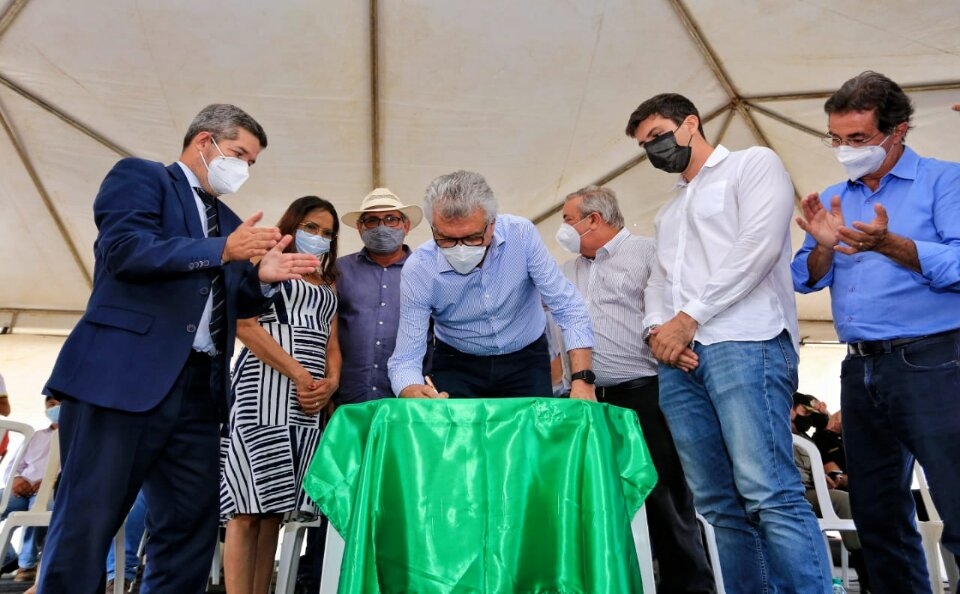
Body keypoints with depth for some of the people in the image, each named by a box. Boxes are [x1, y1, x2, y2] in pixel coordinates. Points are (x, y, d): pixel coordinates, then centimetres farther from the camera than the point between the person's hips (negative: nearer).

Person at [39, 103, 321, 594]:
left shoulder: (229, 222, 24)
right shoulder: (139, 176, 5)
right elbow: (124, 249, -12)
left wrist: (263, 277, 0)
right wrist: (222, 250, -18)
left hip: (199, 389, 7)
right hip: (124, 378, -6)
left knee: (190, 532, 7)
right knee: (85, 527, -2)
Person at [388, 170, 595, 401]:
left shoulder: (521, 235, -22)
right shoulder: (417, 271, -22)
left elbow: (568, 307, -19)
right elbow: (405, 359, -22)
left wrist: (582, 380, -30)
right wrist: (417, 394, -45)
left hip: (526, 360, 1)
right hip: (456, 365, -1)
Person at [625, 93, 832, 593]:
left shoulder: (754, 163, 10)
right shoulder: (669, 211, 31)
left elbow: (759, 244, -7)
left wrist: (690, 318, -10)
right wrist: (656, 327, 0)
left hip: (744, 344, -7)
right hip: (679, 361, 7)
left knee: (770, 495, -15)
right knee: (720, 506, 3)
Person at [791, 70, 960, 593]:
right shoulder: (832, 199, 15)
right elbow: (807, 281, 11)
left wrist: (888, 244, -27)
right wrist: (824, 247, -9)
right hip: (860, 370, 6)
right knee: (877, 515, 13)